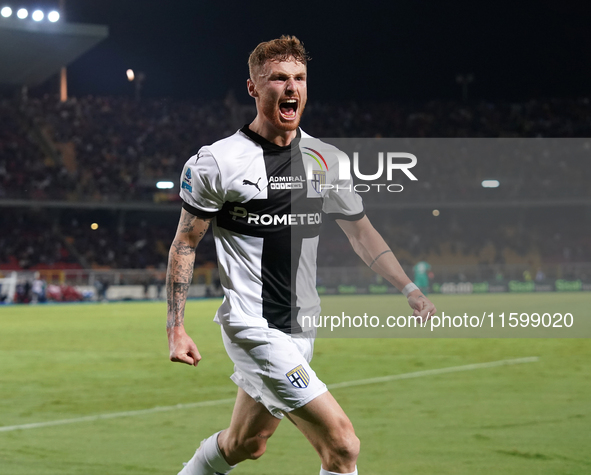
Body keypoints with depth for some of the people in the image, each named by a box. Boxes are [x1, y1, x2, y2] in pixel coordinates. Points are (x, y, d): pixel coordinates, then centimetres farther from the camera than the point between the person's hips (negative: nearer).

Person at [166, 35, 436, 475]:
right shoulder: (218, 162, -8)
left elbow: (361, 231, 16)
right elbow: (185, 244, -1)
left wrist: (409, 288, 4)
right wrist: (175, 327, -7)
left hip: (300, 328, 7)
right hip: (253, 327, -6)